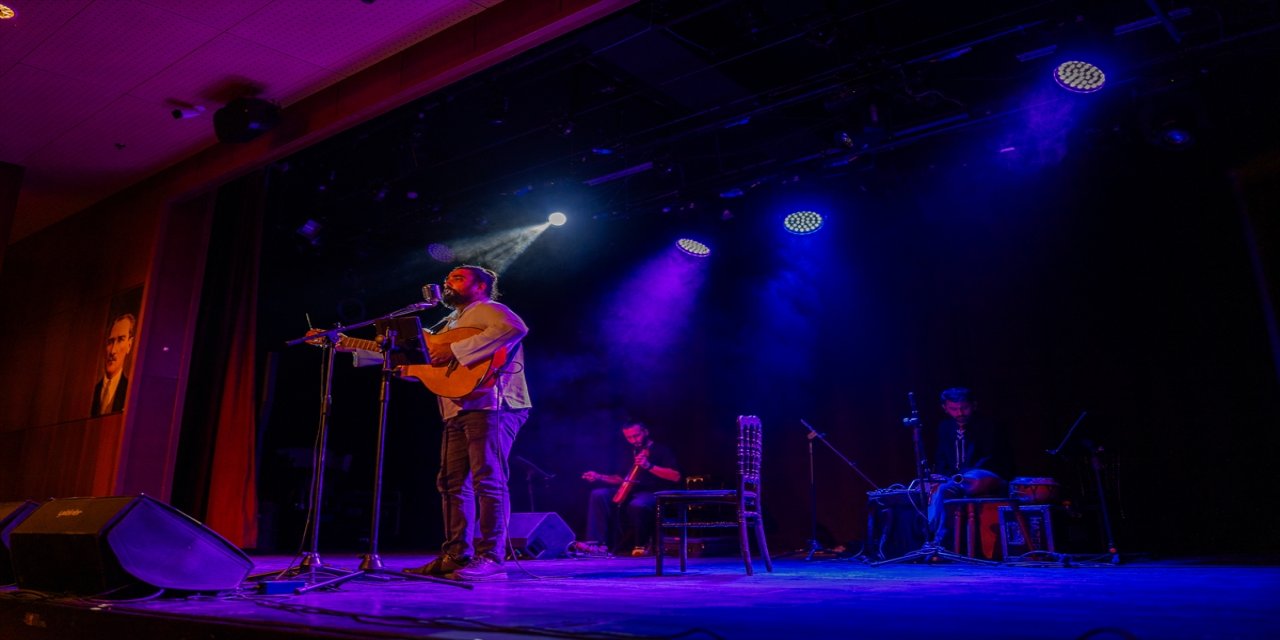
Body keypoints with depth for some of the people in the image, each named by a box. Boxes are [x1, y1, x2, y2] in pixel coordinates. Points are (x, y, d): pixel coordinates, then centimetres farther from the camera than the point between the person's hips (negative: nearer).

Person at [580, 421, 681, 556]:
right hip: (632, 492, 7)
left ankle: (642, 544, -13)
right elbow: (620, 479, 24)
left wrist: (649, 466, -23)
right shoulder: (628, 455, 19)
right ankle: (596, 542, -21)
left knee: (637, 505, -41)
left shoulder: (661, 451, -2)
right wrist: (599, 477, 7)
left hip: (654, 493, -6)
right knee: (598, 494, -16)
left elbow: (676, 477, -14)